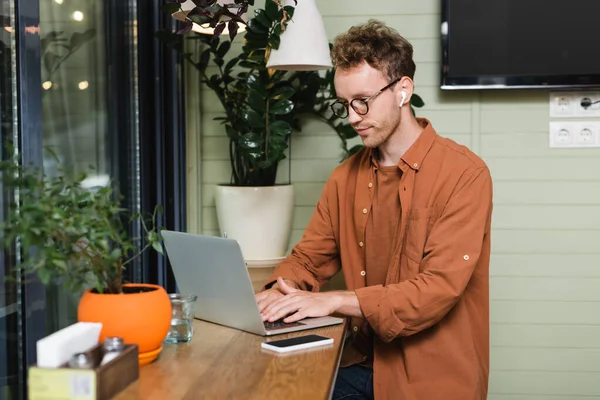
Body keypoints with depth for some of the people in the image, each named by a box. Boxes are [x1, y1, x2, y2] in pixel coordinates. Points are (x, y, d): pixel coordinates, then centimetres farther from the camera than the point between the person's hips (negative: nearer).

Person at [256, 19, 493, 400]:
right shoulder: (346, 176, 8)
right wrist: (283, 291, -10)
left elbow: (440, 288, -20)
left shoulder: (465, 174, -12)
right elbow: (308, 258, 13)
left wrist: (336, 301, -26)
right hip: (365, 362, 5)